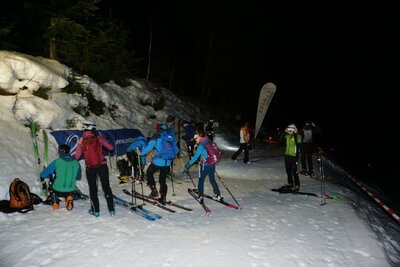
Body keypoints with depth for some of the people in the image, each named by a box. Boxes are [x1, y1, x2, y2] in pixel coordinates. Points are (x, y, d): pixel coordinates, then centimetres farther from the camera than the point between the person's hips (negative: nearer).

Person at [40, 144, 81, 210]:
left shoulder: (56, 162, -10)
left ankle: (55, 202, 24)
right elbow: (78, 177, 12)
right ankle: (69, 199, 14)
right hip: (71, 191, 2)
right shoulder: (76, 163, -2)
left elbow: (43, 174, -1)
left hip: (58, 191, -2)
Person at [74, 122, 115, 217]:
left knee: (93, 189, 15)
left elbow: (77, 156, 0)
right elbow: (111, 148, 1)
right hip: (102, 165, 0)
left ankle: (95, 210, 18)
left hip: (90, 167, 0)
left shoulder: (82, 141, -2)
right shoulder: (98, 138, -3)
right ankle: (111, 210, 10)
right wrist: (103, 141, 19)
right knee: (106, 187, 8)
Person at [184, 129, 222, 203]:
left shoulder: (201, 145, -17)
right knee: (212, 180, 19)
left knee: (201, 180, 9)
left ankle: (200, 197, 8)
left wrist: (188, 165, -16)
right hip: (212, 165, 6)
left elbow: (195, 157, -19)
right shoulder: (209, 142, 3)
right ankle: (218, 195, 24)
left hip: (205, 166, -6)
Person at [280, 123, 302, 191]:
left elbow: (297, 142, -25)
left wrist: (295, 134, -25)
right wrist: (284, 132, -12)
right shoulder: (287, 136, 7)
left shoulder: (298, 136, -8)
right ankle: (290, 183, 28)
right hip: (287, 155, 6)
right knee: (288, 170, 15)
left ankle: (297, 185, 2)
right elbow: (281, 139, -5)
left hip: (294, 156, -6)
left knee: (294, 171, -7)